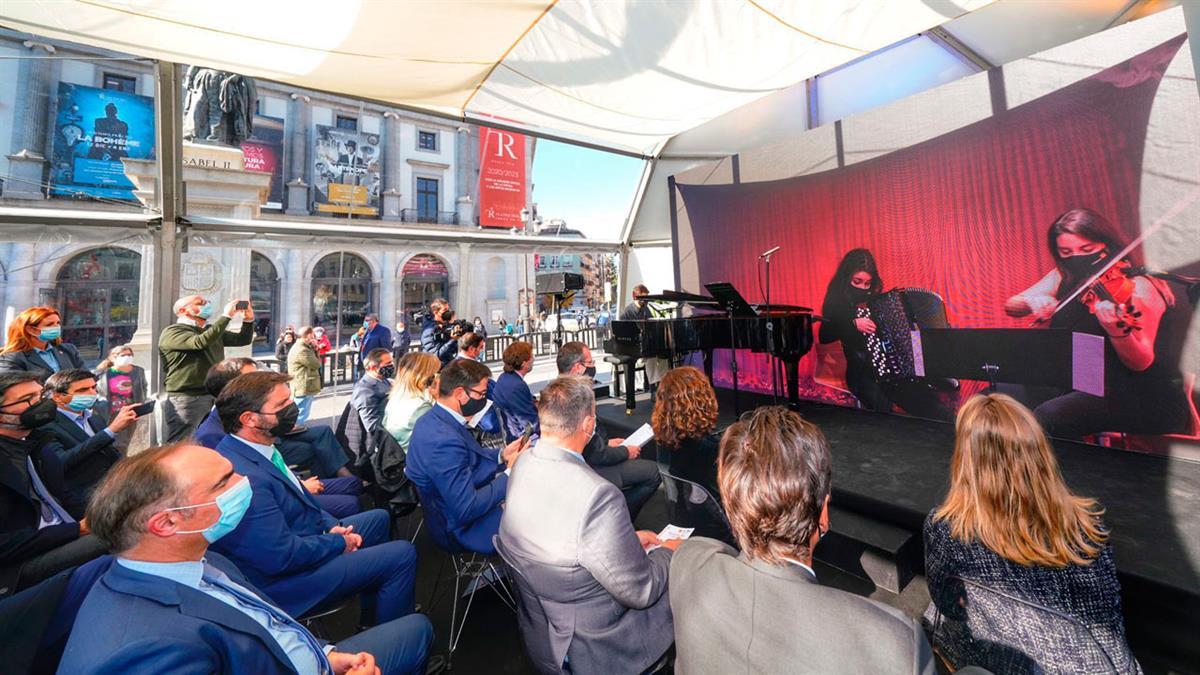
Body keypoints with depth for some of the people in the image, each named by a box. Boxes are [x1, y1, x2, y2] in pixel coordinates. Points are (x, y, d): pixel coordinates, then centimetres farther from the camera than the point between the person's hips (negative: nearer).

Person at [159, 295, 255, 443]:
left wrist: (248, 319, -3)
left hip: (215, 396, 7)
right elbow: (201, 342, -25)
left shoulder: (211, 330, 17)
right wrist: (227, 316, -23)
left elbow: (243, 340, 15)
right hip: (186, 399, -7)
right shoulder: (172, 332, -7)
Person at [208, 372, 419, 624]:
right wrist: (340, 543, -14)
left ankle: (371, 608, 33)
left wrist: (330, 526, -1)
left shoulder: (253, 449, -2)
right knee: (402, 554, -12)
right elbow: (282, 557, -29)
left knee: (379, 518, 21)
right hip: (284, 580, -10)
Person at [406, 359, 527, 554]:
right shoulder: (444, 440, -33)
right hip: (469, 526, -9)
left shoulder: (434, 419, -4)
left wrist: (502, 455, -3)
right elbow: (467, 510, -31)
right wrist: (510, 472, -22)